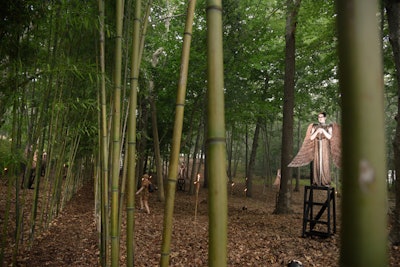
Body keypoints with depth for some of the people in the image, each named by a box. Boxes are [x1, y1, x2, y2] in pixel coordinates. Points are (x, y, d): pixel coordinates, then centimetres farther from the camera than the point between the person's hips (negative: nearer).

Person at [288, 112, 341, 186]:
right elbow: (311, 137, 0)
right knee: (316, 164, -3)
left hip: (325, 147, -1)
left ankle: (326, 182, -3)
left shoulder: (329, 127, 6)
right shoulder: (314, 126, 10)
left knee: (325, 164, -6)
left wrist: (323, 130, -19)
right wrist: (317, 131, -13)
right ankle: (316, 182, 0)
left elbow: (330, 137, -9)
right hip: (317, 147, 1)